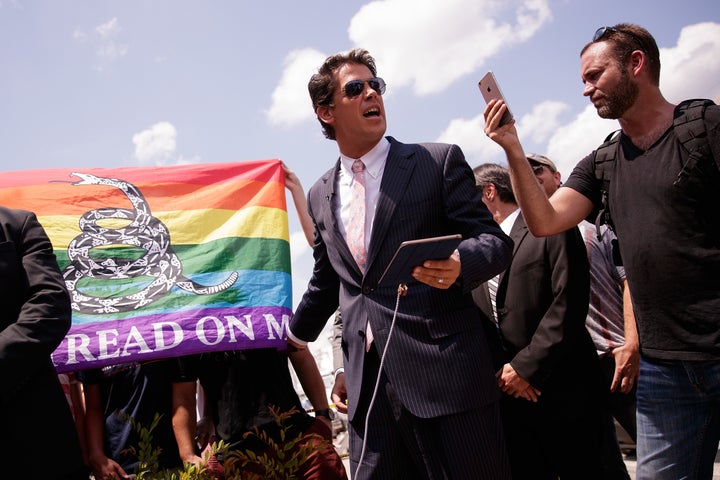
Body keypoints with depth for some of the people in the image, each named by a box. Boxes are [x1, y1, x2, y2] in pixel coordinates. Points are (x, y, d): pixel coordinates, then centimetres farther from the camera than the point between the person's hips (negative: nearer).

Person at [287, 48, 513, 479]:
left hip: (447, 375, -3)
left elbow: (495, 240, -1)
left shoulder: (440, 161, 3)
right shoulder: (320, 196, 15)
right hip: (369, 387, 4)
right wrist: (292, 336, 36)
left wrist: (460, 265, -22)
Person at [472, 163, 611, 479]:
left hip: (561, 390, -5)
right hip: (509, 393, 5)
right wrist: (500, 371, -4)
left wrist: (526, 367, -14)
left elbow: (568, 304, -13)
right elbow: (479, 320, 12)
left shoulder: (551, 229, -4)